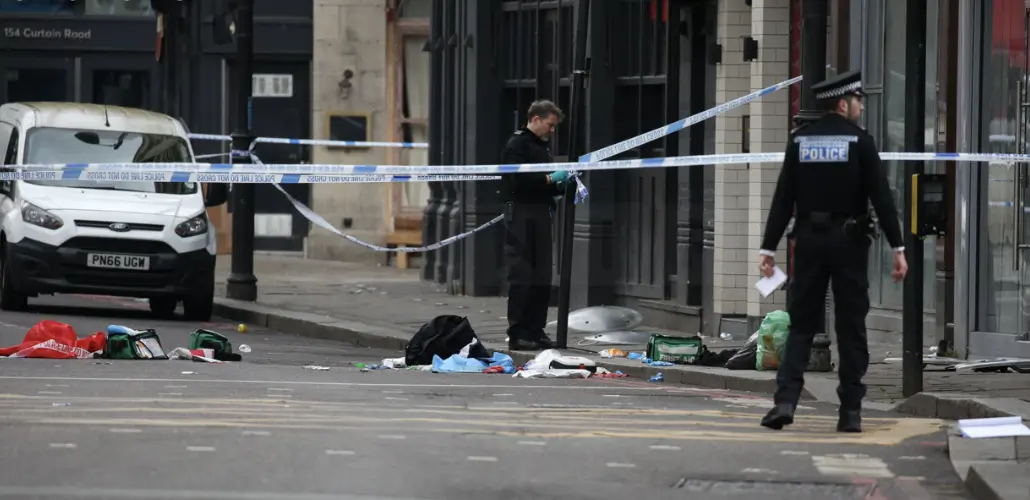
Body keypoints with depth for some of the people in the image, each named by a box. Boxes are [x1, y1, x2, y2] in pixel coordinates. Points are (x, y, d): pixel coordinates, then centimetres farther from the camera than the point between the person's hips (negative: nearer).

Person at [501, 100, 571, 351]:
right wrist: (549, 178, -19)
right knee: (522, 278, -7)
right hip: (521, 215, -9)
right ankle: (517, 334, -5)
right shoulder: (517, 145, -8)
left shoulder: (544, 146, 19)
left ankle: (535, 330, 13)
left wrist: (562, 185, 7)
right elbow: (518, 180, -20)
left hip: (541, 216, 9)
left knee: (542, 278, 8)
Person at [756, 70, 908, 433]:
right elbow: (881, 197, -9)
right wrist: (898, 247, -7)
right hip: (849, 242, -3)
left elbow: (783, 198, 2)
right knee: (851, 330, 4)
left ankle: (786, 400, -10)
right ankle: (851, 412, 5)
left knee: (800, 325, 6)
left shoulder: (800, 141, 4)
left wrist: (768, 247, 4)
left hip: (809, 241, 3)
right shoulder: (859, 141, -6)